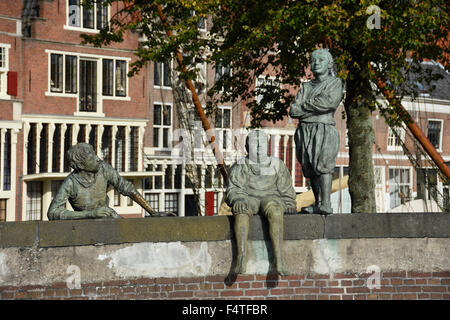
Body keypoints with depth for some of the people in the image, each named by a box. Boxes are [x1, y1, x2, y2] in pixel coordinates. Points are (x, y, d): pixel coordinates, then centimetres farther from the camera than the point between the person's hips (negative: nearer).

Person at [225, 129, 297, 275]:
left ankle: (278, 258, -47)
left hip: (270, 198, 0)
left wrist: (290, 207, 1)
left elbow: (287, 191, 18)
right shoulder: (239, 167, 12)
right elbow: (233, 189, -2)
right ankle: (241, 259, -49)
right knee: (241, 210, -38)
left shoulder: (277, 165, 16)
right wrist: (238, 199, -25)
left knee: (274, 210, -38)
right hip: (249, 199, 0)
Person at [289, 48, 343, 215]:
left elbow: (330, 102, -8)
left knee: (322, 164, -20)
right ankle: (318, 204, 0)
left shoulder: (335, 82, 13)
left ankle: (326, 203, -28)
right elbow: (293, 111, 9)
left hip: (325, 129, -4)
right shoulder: (306, 86, 23)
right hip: (305, 130, 5)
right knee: (310, 169, -2)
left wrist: (305, 105, 1)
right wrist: (316, 108, -5)